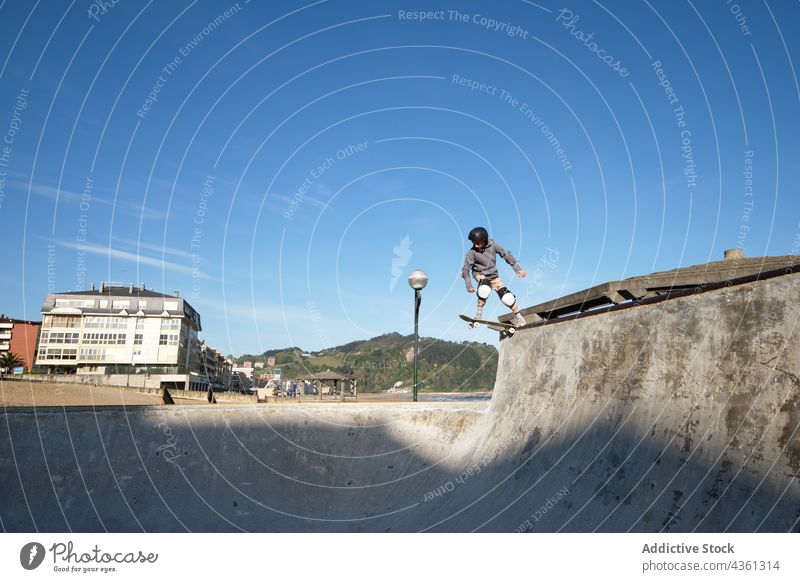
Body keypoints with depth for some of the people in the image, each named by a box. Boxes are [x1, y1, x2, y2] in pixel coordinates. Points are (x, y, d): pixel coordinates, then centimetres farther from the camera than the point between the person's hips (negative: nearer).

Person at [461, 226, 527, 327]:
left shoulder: (492, 245, -14)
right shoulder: (472, 252, -19)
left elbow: (506, 254, -7)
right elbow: (466, 268, -22)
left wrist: (517, 268, -9)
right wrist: (468, 285, -30)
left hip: (494, 276, 2)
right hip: (481, 275, -2)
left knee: (507, 297, -10)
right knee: (484, 290, -36)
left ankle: (518, 317, 14)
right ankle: (478, 315, -21)